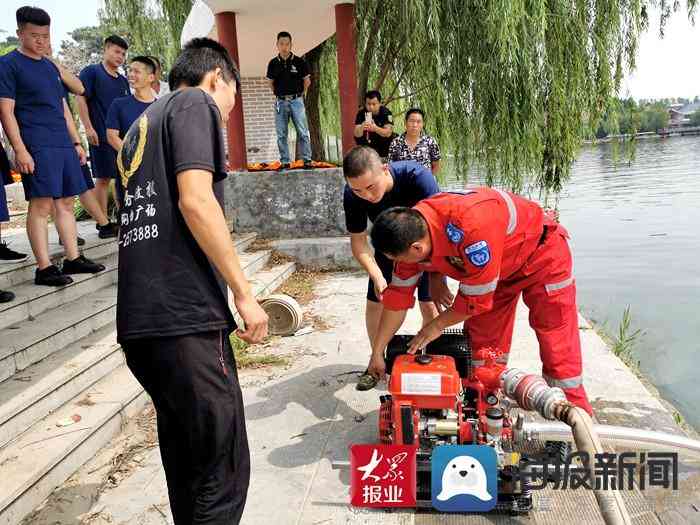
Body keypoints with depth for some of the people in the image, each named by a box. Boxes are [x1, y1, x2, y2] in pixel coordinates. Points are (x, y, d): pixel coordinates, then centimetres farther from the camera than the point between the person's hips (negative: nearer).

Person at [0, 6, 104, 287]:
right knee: (41, 204, -9)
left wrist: (76, 142, 18)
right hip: (36, 147, -7)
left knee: (66, 202, 8)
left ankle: (73, 259, 14)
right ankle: (44, 268, -5)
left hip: (63, 145, 7)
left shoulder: (50, 66, 20)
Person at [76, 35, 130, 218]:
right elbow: (81, 99, -6)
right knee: (103, 178, -3)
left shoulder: (123, 81, 19)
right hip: (101, 136, -6)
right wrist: (88, 128, -14)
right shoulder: (91, 71, 1)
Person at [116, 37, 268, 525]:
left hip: (140, 321, 9)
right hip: (184, 319, -9)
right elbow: (195, 200, -15)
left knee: (185, 462, 18)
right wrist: (245, 293, -12)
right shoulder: (196, 103, 1)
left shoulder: (143, 124, 25)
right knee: (223, 470, -1)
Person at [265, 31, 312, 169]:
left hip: (296, 101, -2)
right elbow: (270, 82, 16)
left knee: (303, 132, -4)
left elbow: (307, 81, 7)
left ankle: (307, 159, 4)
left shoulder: (299, 62, 0)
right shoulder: (273, 63, 5)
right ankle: (284, 162, 12)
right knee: (281, 134, 4)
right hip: (280, 102, 2)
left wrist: (299, 95, 8)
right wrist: (279, 95, 10)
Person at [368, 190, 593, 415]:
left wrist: (437, 325, -15)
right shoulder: (411, 231, -19)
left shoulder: (471, 226, -44)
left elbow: (477, 296, -32)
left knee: (558, 347, -4)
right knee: (481, 342, 4)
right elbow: (398, 295, -8)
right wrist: (377, 352, -2)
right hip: (493, 267, 7)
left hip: (541, 251, -6)